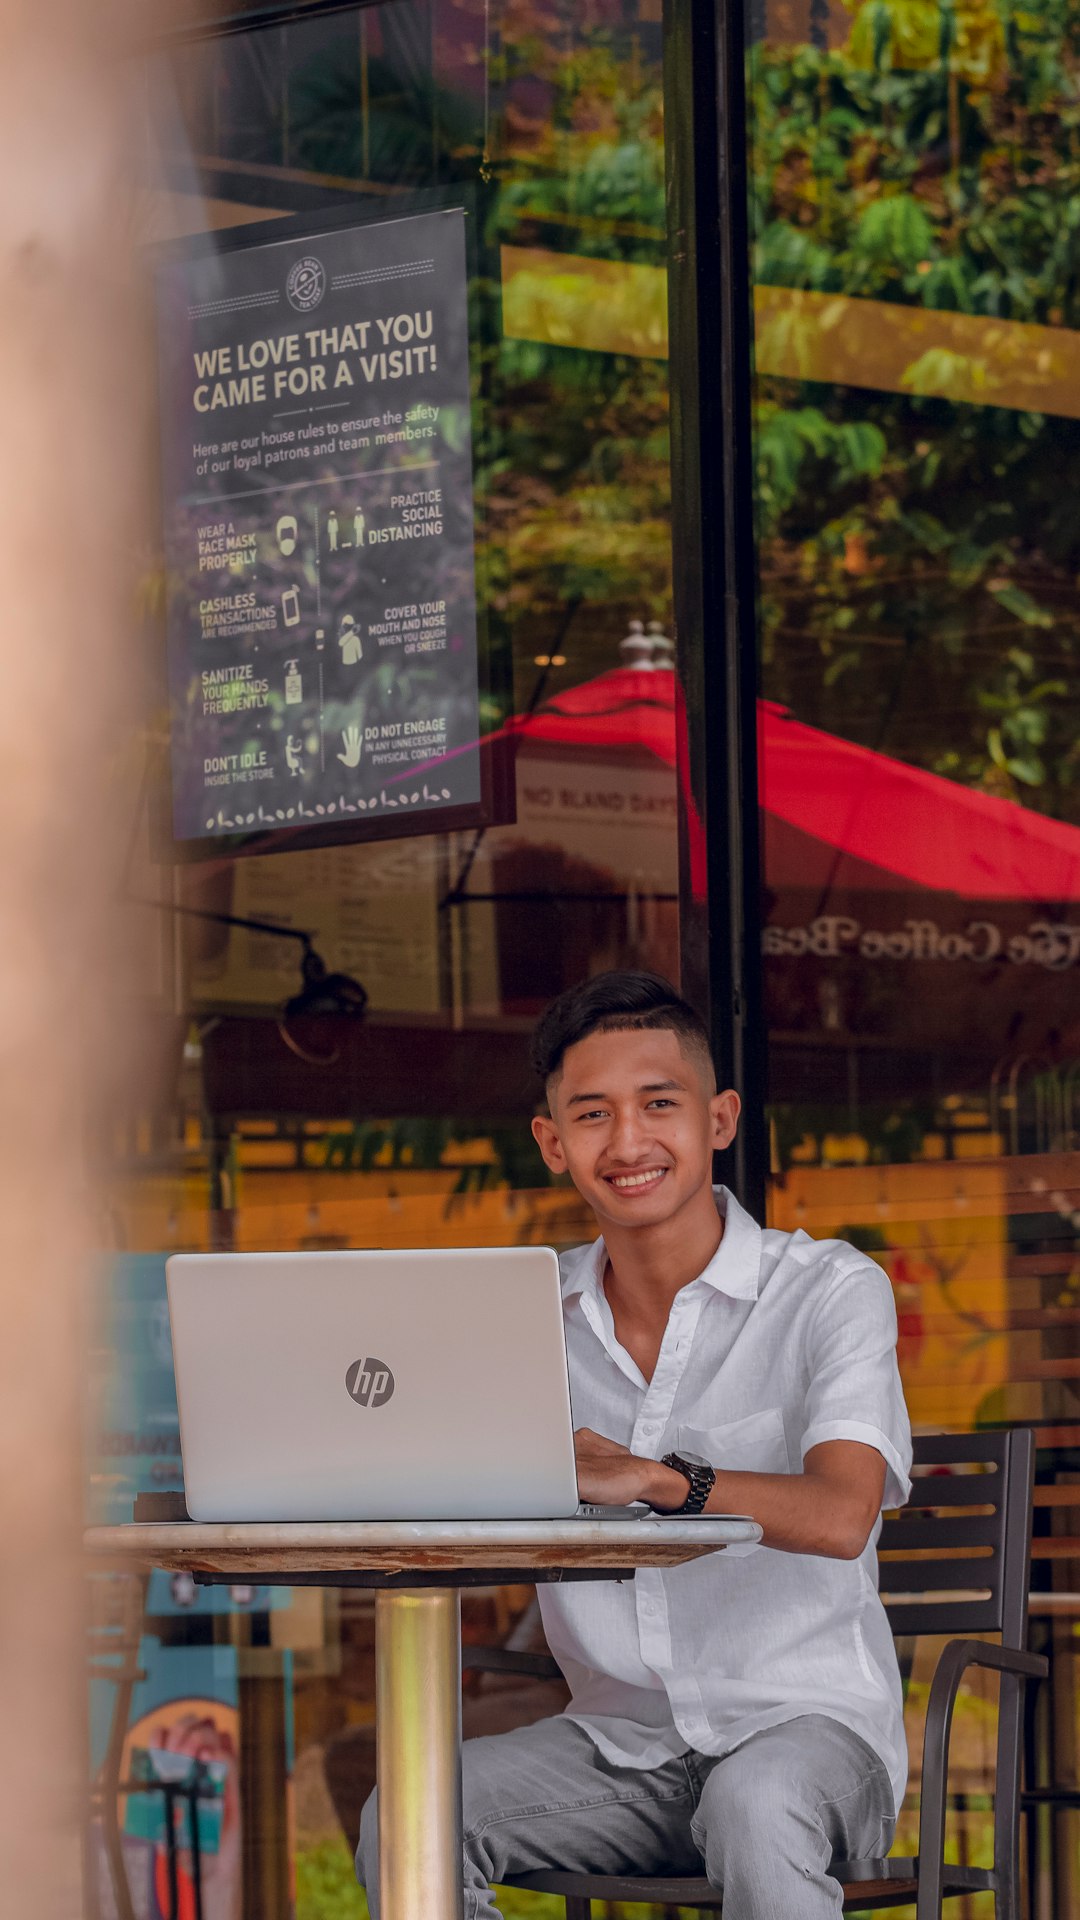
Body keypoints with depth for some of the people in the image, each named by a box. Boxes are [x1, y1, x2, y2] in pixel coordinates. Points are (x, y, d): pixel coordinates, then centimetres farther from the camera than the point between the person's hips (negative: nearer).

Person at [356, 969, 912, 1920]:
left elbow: (838, 1516, -21)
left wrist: (653, 1476, -37)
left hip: (805, 1716, -4)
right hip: (620, 1740, 4)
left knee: (754, 1810, -39)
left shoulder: (832, 1289, -5)